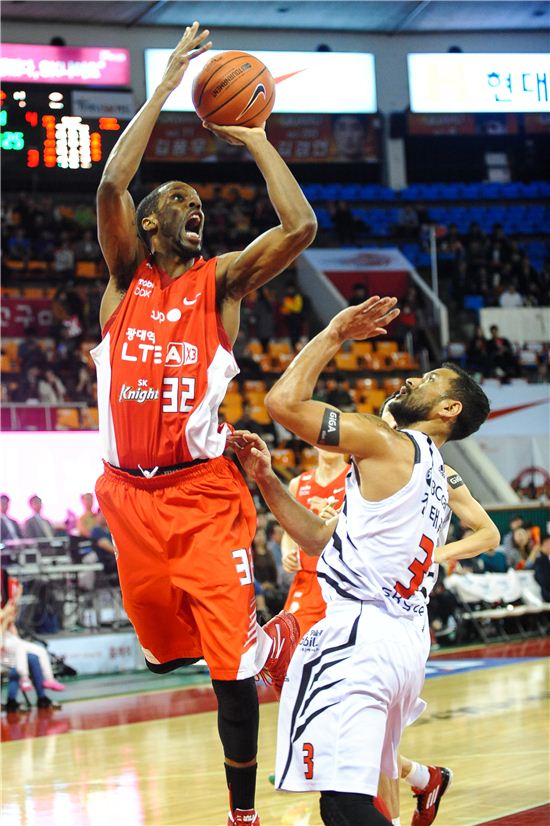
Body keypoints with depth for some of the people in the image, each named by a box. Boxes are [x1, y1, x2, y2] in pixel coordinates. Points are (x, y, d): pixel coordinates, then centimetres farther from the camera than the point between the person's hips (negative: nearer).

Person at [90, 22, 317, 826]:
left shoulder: (221, 281, 4)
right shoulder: (125, 277, 6)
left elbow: (299, 227, -12)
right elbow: (111, 185, -12)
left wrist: (257, 142, -3)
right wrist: (166, 87, -8)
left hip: (205, 494, -2)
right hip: (131, 494, 2)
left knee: (230, 663, -10)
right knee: (166, 649, 14)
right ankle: (275, 638, 44)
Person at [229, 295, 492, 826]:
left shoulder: (387, 443, -7)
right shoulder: (434, 478, 21)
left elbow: (284, 401, -13)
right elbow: (321, 540, 23)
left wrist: (334, 334, 0)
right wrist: (264, 477, 18)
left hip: (356, 633, -10)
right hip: (405, 637, 10)